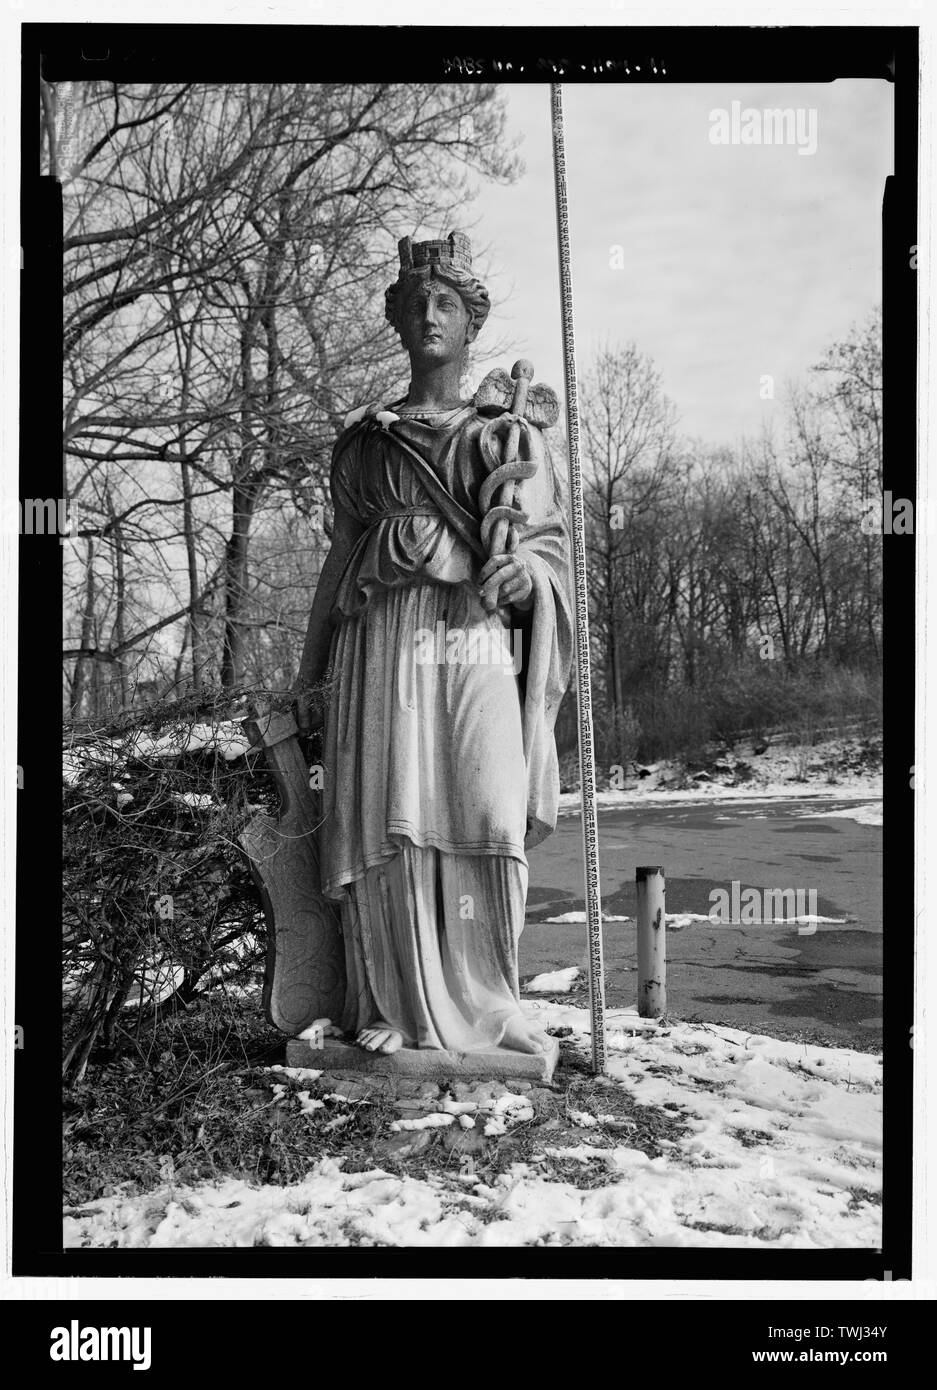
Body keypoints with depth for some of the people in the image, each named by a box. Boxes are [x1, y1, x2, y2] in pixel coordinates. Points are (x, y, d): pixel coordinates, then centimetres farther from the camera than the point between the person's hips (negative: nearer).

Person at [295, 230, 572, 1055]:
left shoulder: (509, 434, 17)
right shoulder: (362, 442, 20)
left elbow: (551, 540, 10)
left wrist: (522, 570, -14)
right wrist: (312, 672, 18)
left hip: (478, 642, -1)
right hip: (382, 646, 1)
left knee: (483, 820, -11)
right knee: (386, 823, -7)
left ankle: (481, 1007, 1)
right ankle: (397, 1009, 4)